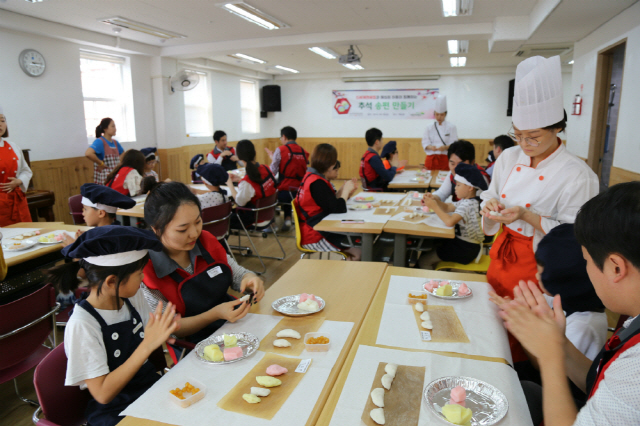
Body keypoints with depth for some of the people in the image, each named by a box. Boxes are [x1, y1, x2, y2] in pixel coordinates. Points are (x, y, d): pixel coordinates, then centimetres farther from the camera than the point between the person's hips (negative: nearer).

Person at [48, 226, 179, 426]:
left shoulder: (133, 296, -3)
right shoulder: (82, 324, -20)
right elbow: (103, 394, -20)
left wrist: (164, 331, -16)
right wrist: (147, 345, -28)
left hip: (151, 385, 6)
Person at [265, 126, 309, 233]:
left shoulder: (280, 150, -7)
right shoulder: (304, 152, 5)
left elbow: (272, 172, -7)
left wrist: (272, 158, 15)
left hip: (285, 192, -5)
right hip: (300, 193, 5)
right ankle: (287, 218, 27)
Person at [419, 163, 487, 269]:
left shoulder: (468, 204, -25)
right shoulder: (466, 201, 7)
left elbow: (449, 221, -38)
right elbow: (447, 207, 11)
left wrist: (434, 206, -28)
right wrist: (434, 200, -8)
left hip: (466, 249, -10)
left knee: (424, 261, -5)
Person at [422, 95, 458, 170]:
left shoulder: (451, 127, 3)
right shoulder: (429, 128, 8)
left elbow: (454, 144, -2)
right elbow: (425, 142, 3)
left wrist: (445, 147, -22)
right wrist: (431, 147, -19)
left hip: (445, 158, -2)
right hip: (431, 158, 2)